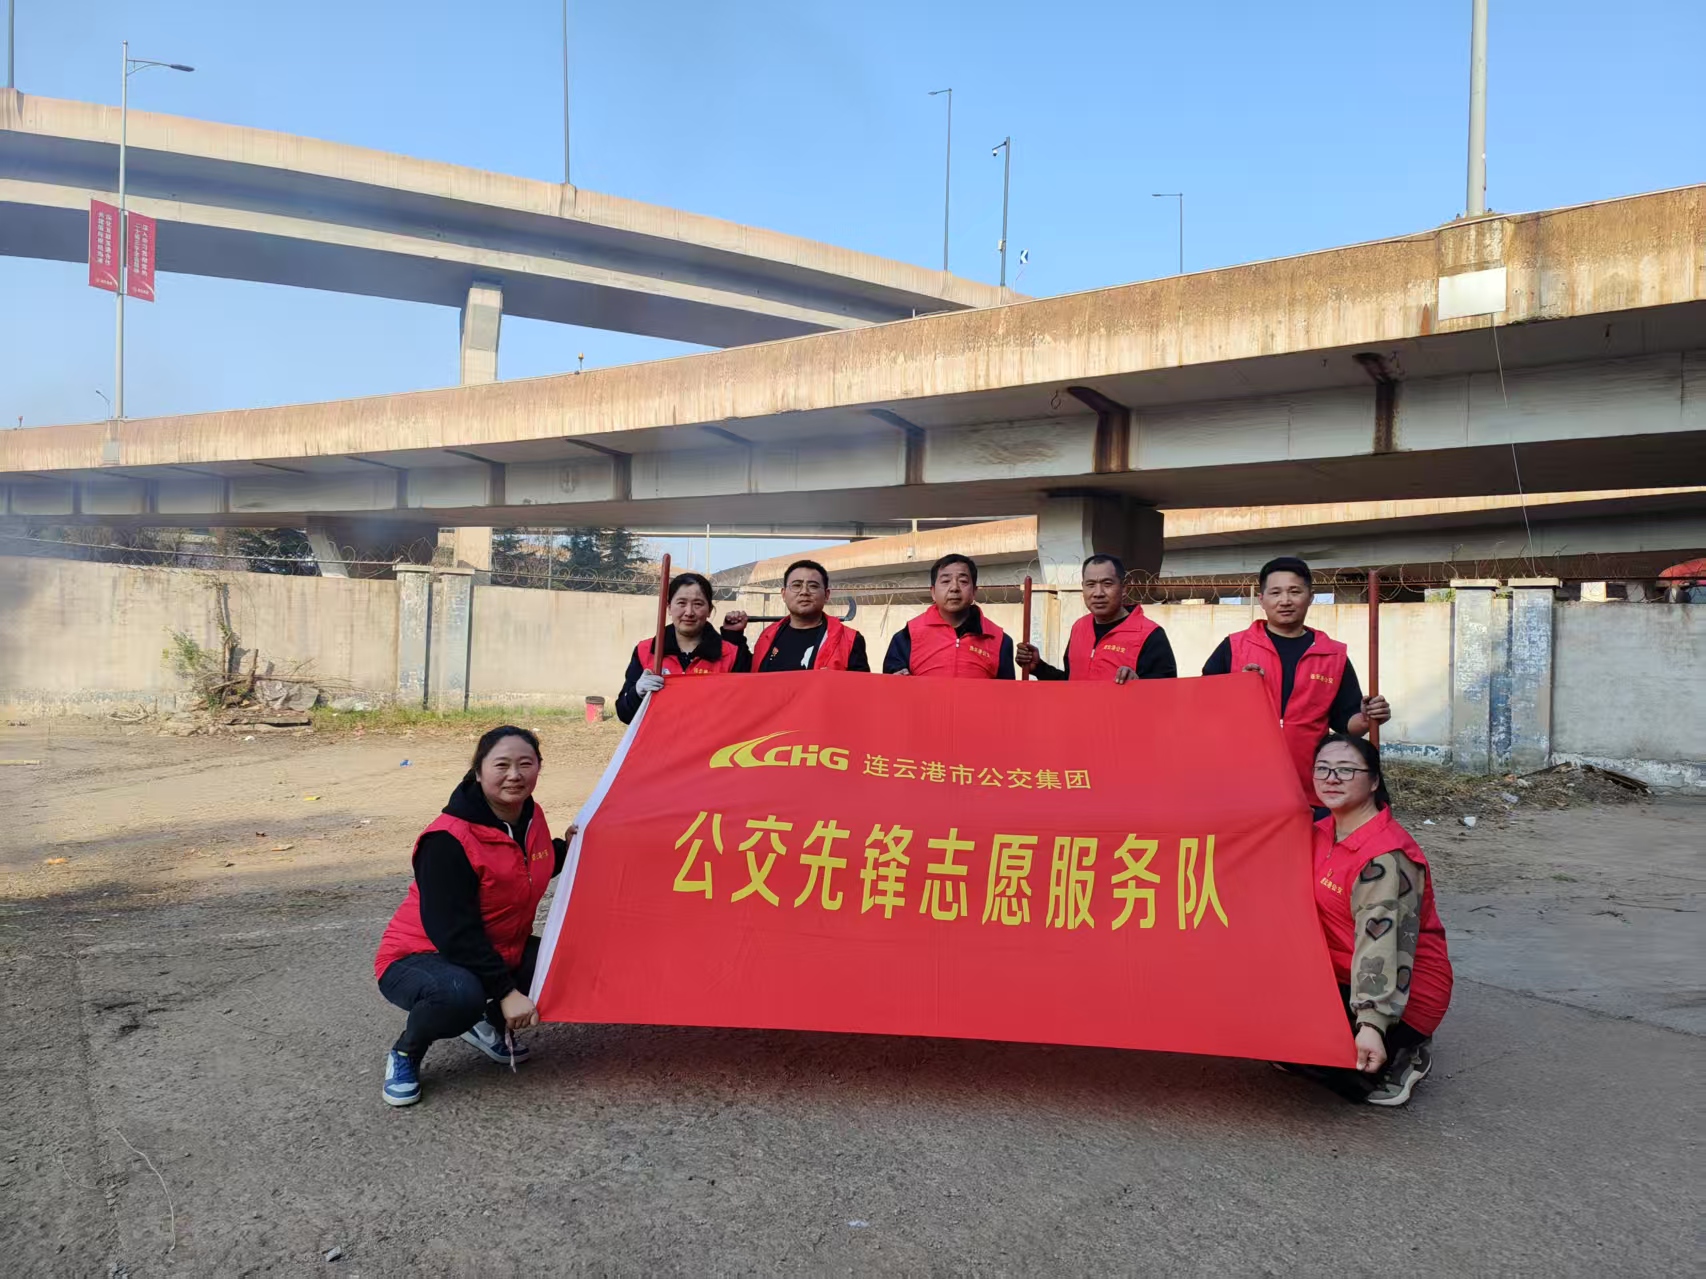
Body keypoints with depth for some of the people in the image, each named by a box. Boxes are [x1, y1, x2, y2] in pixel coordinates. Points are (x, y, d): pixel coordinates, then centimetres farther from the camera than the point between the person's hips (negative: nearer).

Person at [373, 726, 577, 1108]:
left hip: (499, 954, 8)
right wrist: (505, 991, -30)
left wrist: (566, 848, -2)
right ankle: (405, 1054, -5)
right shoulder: (448, 841, -28)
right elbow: (453, 932, -29)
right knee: (460, 993, -40)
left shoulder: (531, 817, -4)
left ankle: (491, 1025, 12)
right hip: (418, 958, -7)